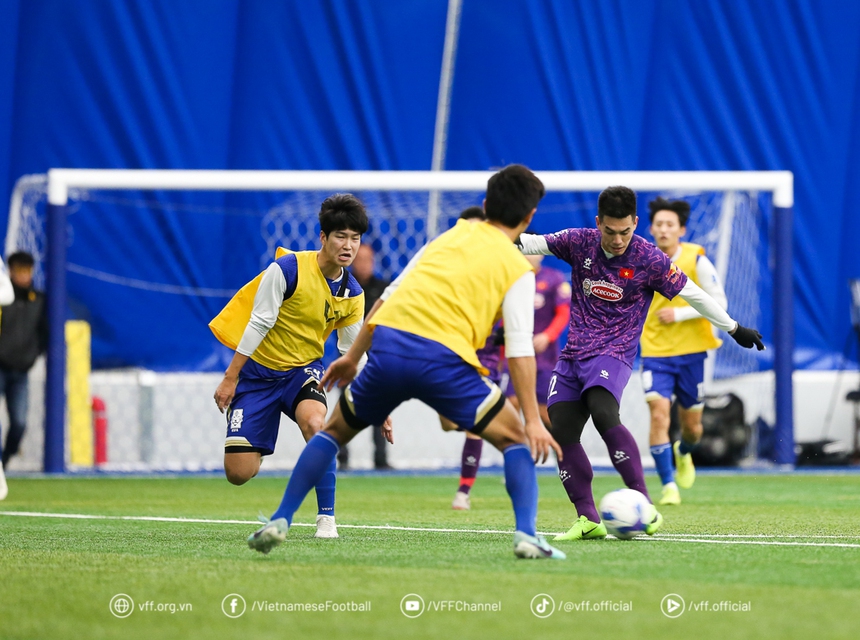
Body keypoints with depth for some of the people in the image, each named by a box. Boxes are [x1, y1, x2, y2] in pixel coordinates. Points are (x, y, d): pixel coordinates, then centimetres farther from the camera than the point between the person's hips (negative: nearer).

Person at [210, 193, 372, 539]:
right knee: (238, 472, -8)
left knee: (315, 422, -34)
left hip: (305, 369, 2)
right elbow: (258, 323, -15)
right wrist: (230, 378, -14)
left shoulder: (353, 294, -4)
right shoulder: (287, 269, -19)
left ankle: (326, 517, -22)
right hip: (259, 370, -2)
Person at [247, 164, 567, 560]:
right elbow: (519, 349, 1)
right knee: (516, 440, 12)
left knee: (335, 430, 25)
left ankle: (279, 522, 16)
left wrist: (352, 356, 31)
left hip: (387, 344, 4)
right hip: (444, 359, -4)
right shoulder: (517, 269, 11)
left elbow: (390, 295, 24)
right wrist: (533, 420, 0)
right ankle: (526, 534, -7)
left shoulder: (450, 235, 24)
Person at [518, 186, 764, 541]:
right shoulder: (580, 242, 1)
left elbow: (692, 294, 1)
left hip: (613, 352, -5)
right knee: (561, 430, -6)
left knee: (603, 414, -30)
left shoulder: (649, 259, -8)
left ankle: (645, 508, -30)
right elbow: (536, 244, 8)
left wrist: (734, 328, 7)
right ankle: (588, 520, 0)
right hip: (573, 352, 5)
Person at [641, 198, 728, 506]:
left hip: (691, 352, 0)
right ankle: (669, 486, -15)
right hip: (655, 352, 0)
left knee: (692, 426, 9)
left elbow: (719, 302, -11)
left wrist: (679, 314, -18)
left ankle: (683, 453, 46)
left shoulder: (696, 259, -9)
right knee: (659, 414, -19)